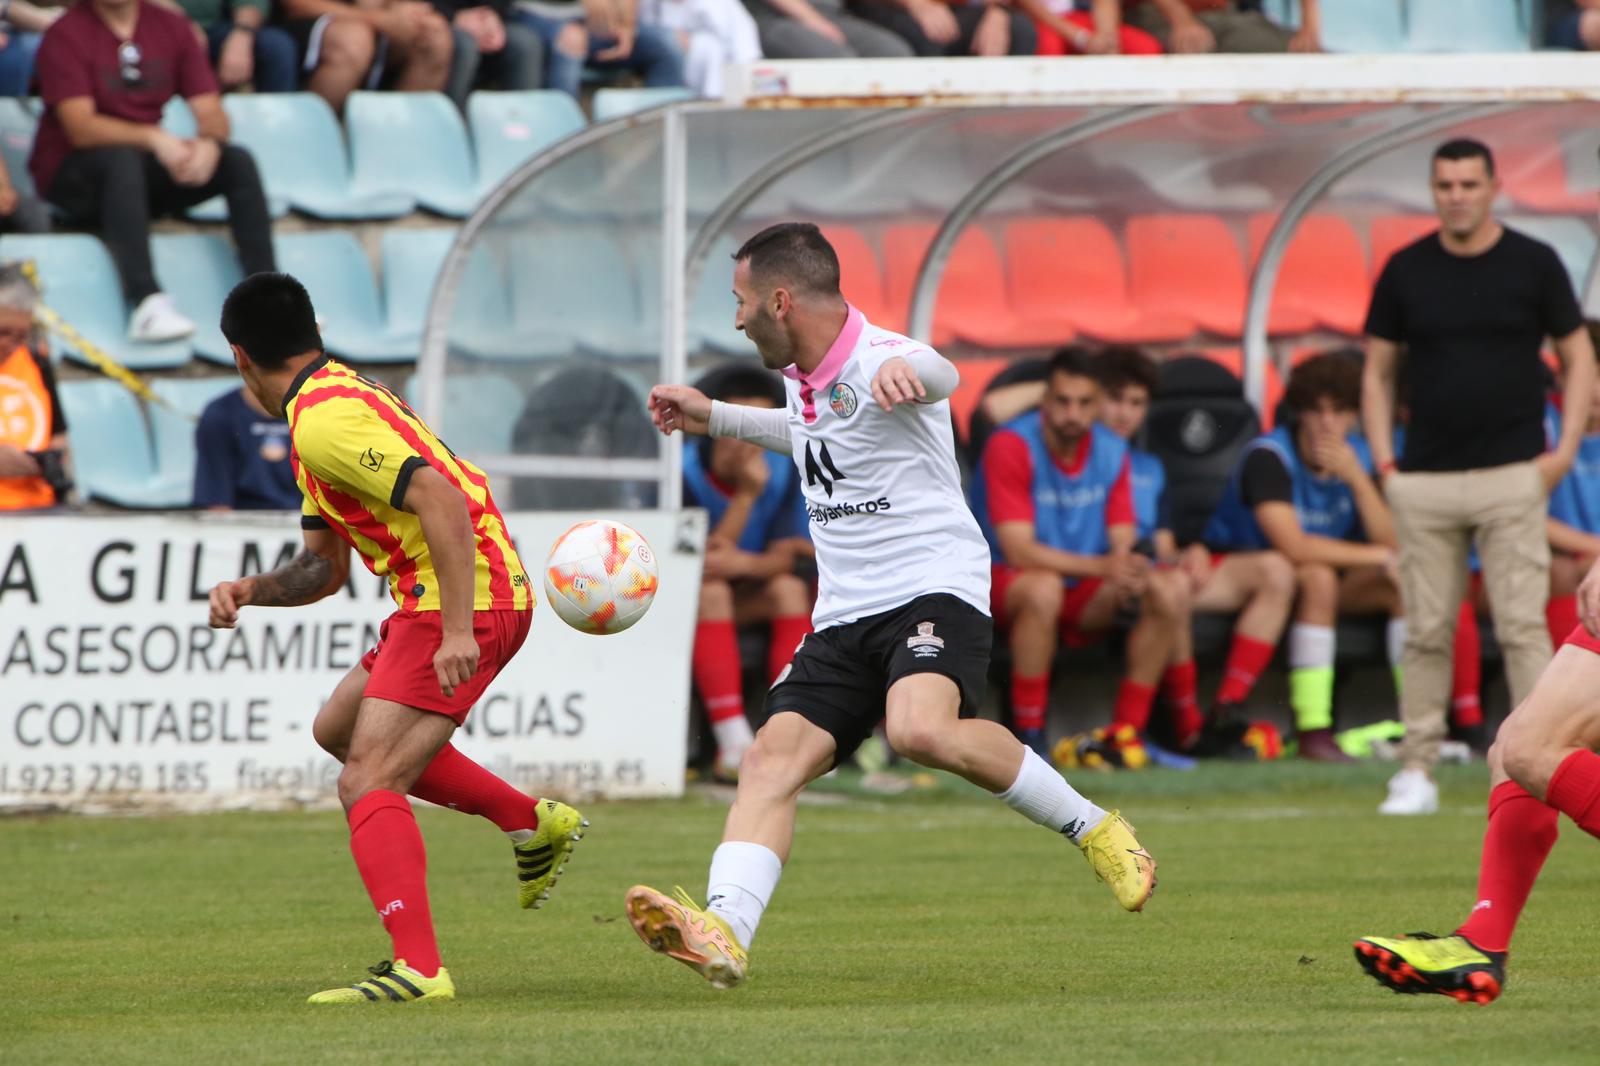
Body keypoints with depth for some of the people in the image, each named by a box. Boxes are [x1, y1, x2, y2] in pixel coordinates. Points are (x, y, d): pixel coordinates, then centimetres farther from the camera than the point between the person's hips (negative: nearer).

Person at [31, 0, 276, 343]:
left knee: (238, 162, -15)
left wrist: (208, 143, -24)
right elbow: (80, 128, -21)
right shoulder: (66, 35, -10)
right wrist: (154, 138, -34)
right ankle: (147, 303, -48)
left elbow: (211, 112, -1)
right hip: (70, 178, -5)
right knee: (122, 159, -36)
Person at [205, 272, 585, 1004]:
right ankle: (531, 822, 27)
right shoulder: (328, 404, 18)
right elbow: (326, 567, 23)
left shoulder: (325, 420, -16)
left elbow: (442, 501, -27)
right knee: (338, 727, 26)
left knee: (366, 784, -16)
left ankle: (418, 969, -26)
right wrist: (250, 591, 6)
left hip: (467, 599, -11)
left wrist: (457, 629, -30)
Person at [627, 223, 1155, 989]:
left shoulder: (878, 362, -15)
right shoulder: (802, 375, 14)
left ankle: (1092, 829, -14)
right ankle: (722, 933, -28)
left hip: (933, 590, -8)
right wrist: (714, 418, 41)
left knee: (922, 730, -35)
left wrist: (905, 370, -65)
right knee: (771, 759, -13)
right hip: (844, 615, 8)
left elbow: (938, 375, -41)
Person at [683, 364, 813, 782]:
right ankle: (733, 744, -44)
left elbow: (781, 561, -9)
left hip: (746, 598, 4)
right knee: (710, 590, -35)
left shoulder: (781, 473, -4)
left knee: (790, 589, -25)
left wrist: (744, 563, -32)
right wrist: (746, 495, -27)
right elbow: (701, 562, -22)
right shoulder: (684, 471, -17)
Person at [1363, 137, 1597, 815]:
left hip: (1512, 476, -2)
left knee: (1522, 626, -6)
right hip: (1425, 480, 2)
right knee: (1426, 631, 3)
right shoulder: (1406, 270, 6)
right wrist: (1383, 462, 3)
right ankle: (1416, 771, 9)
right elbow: (1377, 371, 13)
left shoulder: (1534, 264, 2)